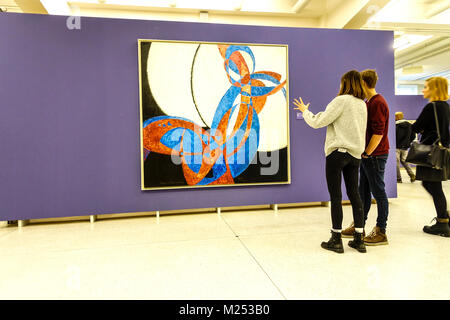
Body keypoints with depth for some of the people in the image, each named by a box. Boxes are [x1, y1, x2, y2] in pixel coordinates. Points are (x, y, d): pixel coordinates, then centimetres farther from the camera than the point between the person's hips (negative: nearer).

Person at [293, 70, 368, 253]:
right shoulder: (362, 105, 13)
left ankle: (336, 240, 4)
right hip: (355, 154, 7)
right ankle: (359, 239, 15)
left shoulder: (342, 100, -9)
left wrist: (305, 111, 8)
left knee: (335, 196, -1)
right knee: (354, 194, 10)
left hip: (337, 152, -7)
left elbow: (317, 122, -10)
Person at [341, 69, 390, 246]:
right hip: (368, 155, 10)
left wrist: (367, 153, -17)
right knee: (364, 191, 15)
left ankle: (381, 232, 7)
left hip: (376, 155, -10)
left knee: (378, 192, -2)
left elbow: (378, 132, -21)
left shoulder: (378, 103, -15)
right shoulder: (368, 103, 17)